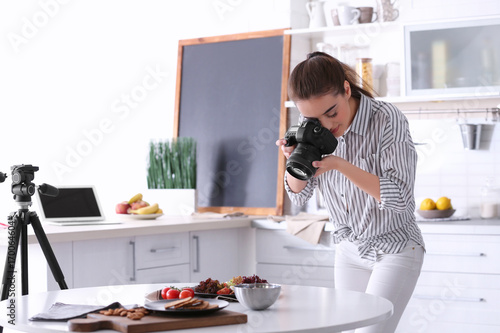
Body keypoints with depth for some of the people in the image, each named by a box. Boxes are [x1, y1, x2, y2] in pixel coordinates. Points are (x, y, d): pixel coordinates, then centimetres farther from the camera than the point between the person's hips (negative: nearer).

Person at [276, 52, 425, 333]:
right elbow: (299, 196, 3)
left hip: (396, 249, -5)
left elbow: (399, 197, -25)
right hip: (350, 250, 5)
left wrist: (339, 164, -33)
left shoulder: (387, 120, -21)